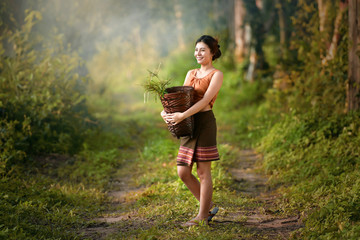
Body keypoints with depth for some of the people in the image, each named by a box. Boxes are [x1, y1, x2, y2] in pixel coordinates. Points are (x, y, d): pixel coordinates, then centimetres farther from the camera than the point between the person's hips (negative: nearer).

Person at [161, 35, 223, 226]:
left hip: (204, 122, -7)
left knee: (203, 172, -2)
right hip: (188, 125, 7)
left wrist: (183, 115, -25)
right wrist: (167, 111, -8)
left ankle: (202, 216, 8)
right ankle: (208, 205, 21)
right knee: (183, 172, 5)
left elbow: (205, 100, -14)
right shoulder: (190, 74, 18)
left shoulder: (216, 75, -2)